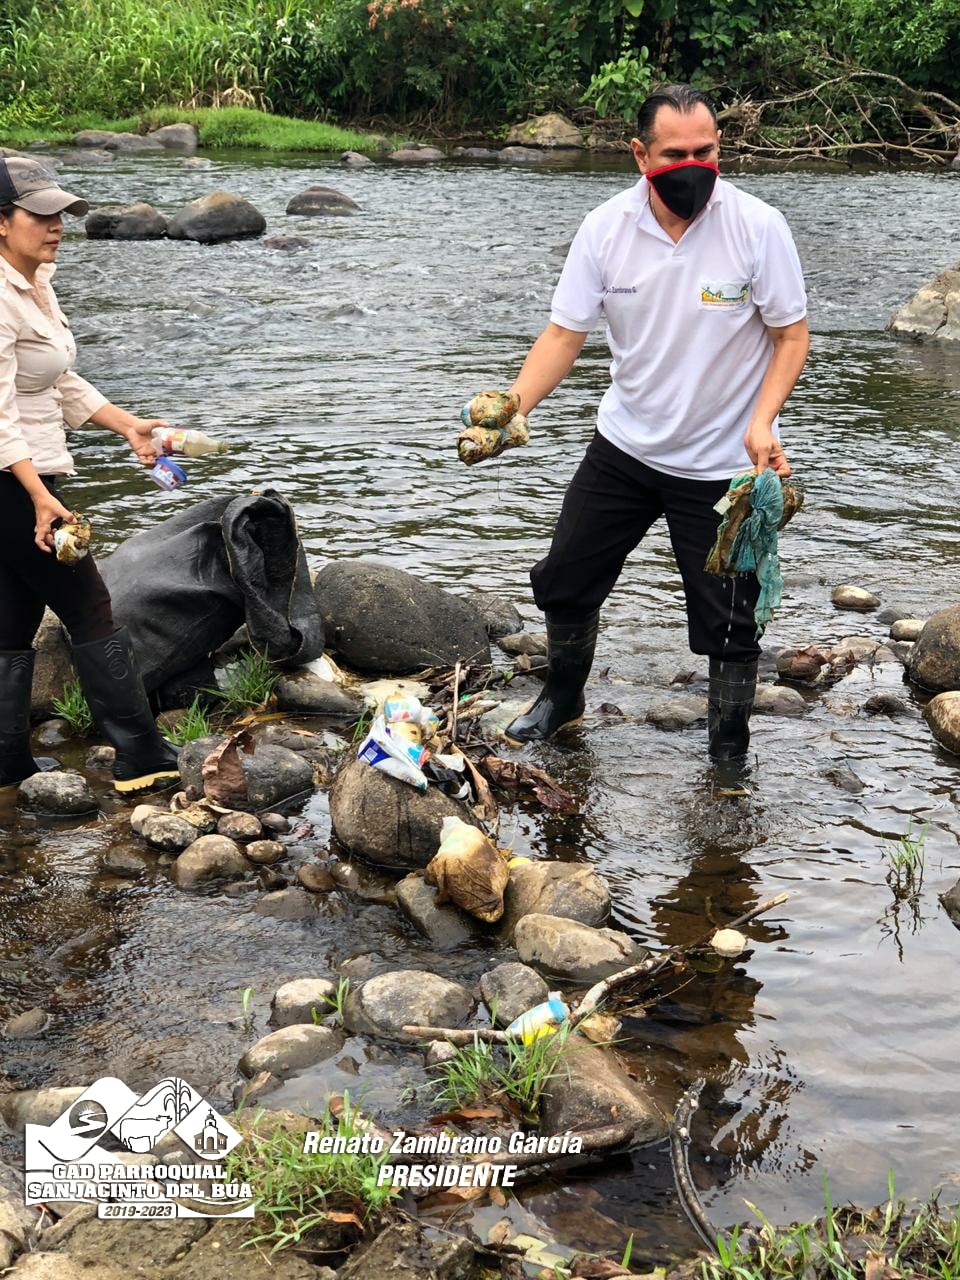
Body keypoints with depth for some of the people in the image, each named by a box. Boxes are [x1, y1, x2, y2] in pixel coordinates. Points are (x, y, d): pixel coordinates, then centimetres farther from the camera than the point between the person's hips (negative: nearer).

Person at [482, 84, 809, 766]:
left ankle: (731, 755, 23)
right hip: (624, 447, 4)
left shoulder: (758, 226, -17)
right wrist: (513, 407, -22)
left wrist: (762, 420, -25)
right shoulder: (605, 229, -10)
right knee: (564, 582, 14)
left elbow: (791, 335, -9)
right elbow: (565, 333, -6)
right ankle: (562, 699, 42)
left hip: (724, 462, -3)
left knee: (727, 623, 1)